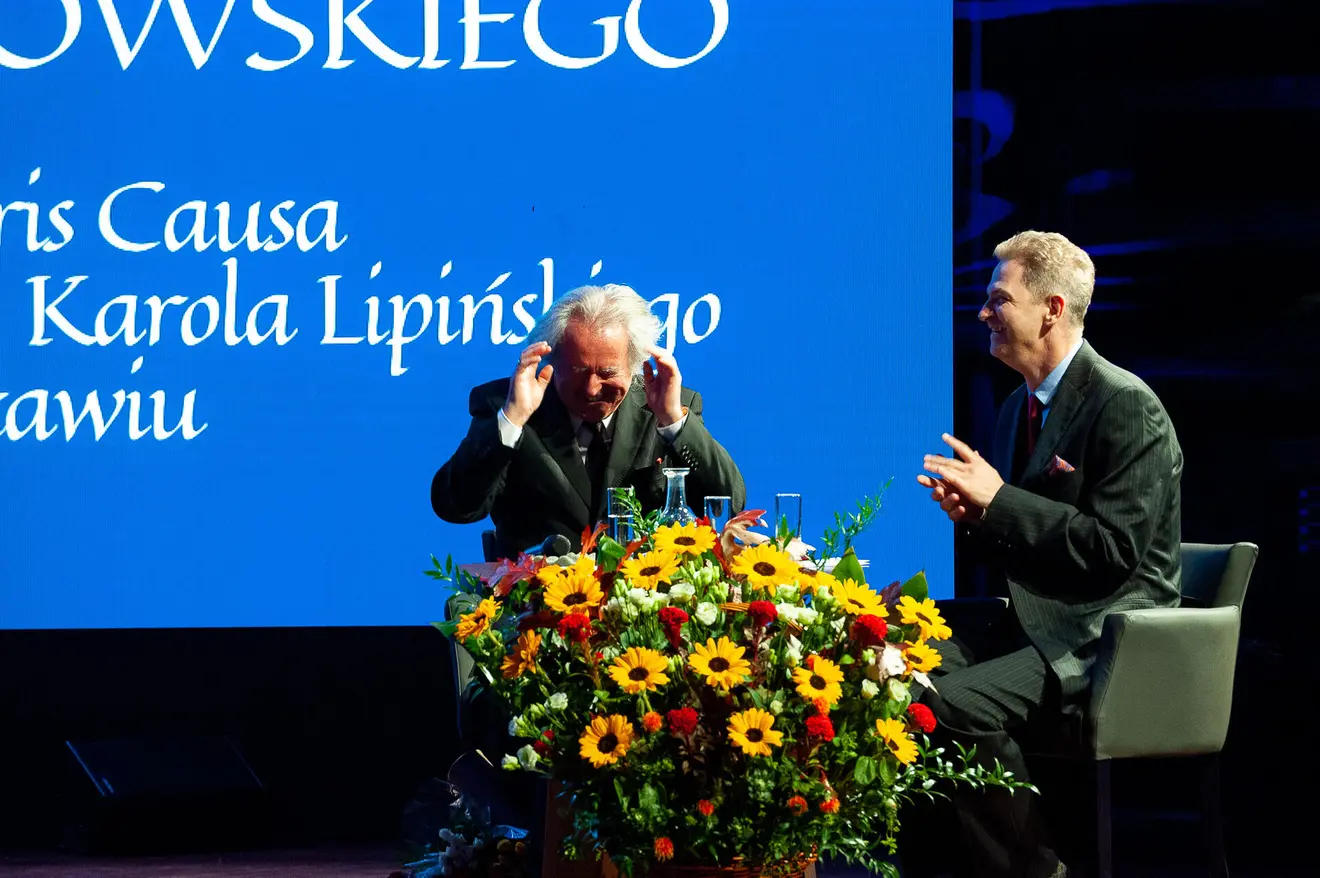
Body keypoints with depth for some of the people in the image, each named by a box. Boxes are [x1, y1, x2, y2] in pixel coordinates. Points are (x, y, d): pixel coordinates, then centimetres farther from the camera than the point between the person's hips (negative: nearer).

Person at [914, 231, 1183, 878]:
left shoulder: (1125, 405, -12)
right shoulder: (1020, 406, 15)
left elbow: (1114, 550, -19)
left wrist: (999, 499, -18)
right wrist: (973, 516, -2)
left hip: (1104, 631, -9)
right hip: (1033, 621, 9)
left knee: (954, 701, -29)